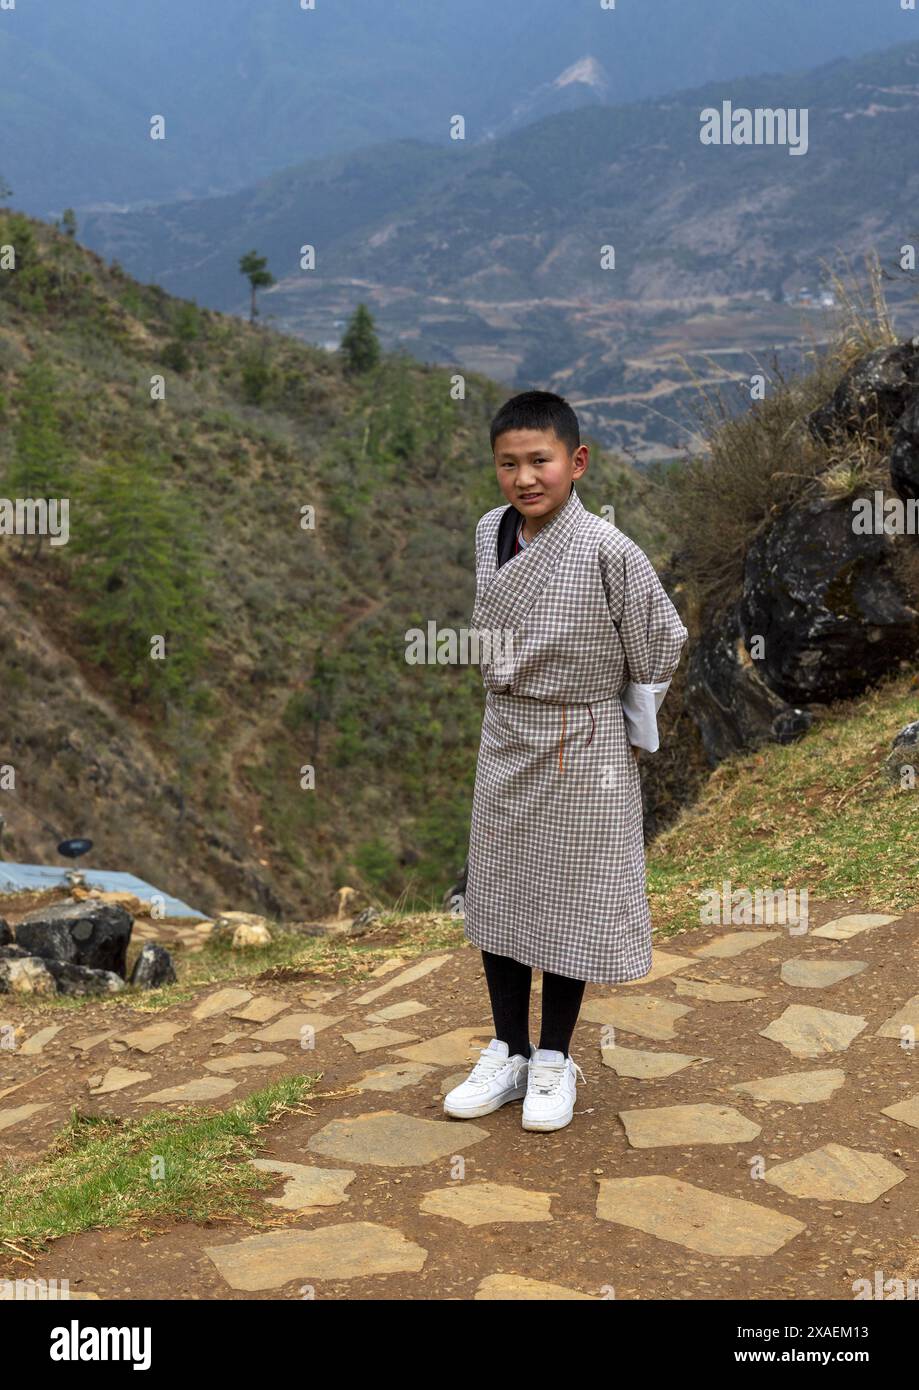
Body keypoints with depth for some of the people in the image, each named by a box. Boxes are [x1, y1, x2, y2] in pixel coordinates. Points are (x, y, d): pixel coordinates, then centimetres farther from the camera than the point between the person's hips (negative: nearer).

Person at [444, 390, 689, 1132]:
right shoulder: (490, 534, -2)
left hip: (584, 751, -5)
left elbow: (662, 645, -9)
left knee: (569, 903, 7)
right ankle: (508, 1054, 28)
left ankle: (554, 1061, 25)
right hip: (505, 739, 6)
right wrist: (505, 700, 12)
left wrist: (637, 730, -1)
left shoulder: (607, 551, -19)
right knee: (496, 896, 12)